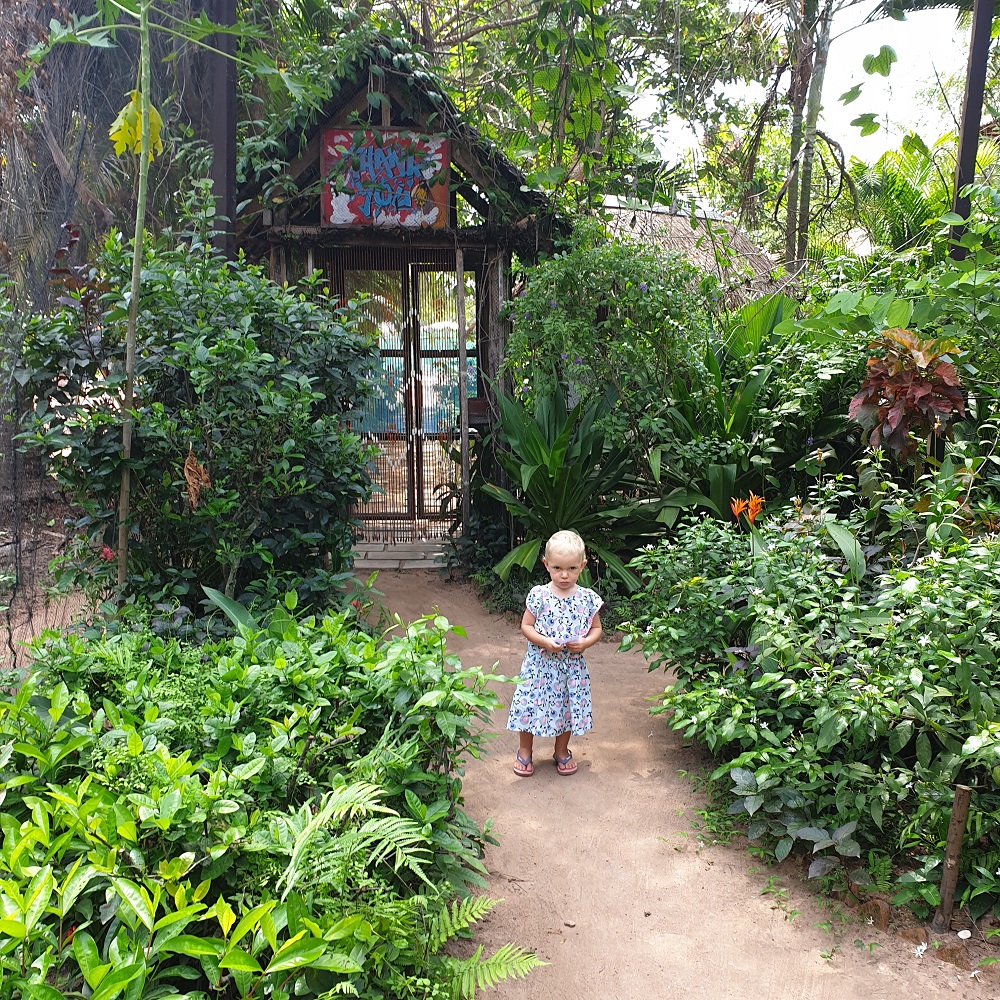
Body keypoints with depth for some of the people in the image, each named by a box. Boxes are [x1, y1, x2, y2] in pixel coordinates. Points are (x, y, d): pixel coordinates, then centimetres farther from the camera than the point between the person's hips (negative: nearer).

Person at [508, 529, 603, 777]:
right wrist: (544, 641, -20)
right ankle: (524, 751, 27)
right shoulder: (538, 595, -10)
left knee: (569, 707, 13)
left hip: (573, 665, 2)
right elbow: (526, 626, -5)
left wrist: (586, 642, -15)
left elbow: (597, 628, 5)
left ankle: (562, 751, 36)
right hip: (540, 663, -2)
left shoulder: (587, 598, -4)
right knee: (531, 704, 5)